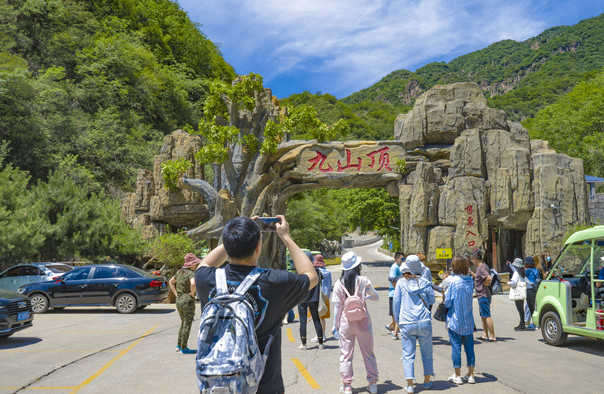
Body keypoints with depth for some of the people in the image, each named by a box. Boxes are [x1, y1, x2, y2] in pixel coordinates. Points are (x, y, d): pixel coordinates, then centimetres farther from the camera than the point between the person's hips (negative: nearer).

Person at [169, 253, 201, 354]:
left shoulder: (180, 271, 9)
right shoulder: (191, 273, -16)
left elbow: (171, 282, 20)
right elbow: (193, 284, -36)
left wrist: (176, 294, 14)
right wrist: (192, 293, -18)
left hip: (178, 301, 8)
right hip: (188, 301, -8)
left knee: (183, 323, 21)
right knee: (187, 325, 2)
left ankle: (179, 346, 26)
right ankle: (183, 349, 8)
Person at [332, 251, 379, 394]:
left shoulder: (339, 284, -5)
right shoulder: (364, 281, -5)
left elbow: (337, 306, -4)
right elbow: (376, 297, 6)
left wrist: (335, 325, 4)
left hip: (346, 322, 0)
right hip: (363, 321, 0)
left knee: (346, 354, 8)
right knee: (368, 353, 13)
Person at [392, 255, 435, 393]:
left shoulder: (401, 283, -2)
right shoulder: (424, 282, 0)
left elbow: (396, 303, 3)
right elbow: (432, 300, 9)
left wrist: (398, 320, 15)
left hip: (406, 324, -1)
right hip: (424, 322, 1)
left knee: (408, 355, 3)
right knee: (427, 353, 16)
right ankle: (427, 381, 26)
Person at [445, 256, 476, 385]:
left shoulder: (453, 281, -14)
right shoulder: (470, 280, 1)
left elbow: (448, 303, -14)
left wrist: (445, 292, 4)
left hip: (455, 320, -5)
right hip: (468, 320, 5)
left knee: (456, 347, 3)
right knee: (469, 346, 11)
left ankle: (457, 376, 10)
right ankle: (470, 375, 18)